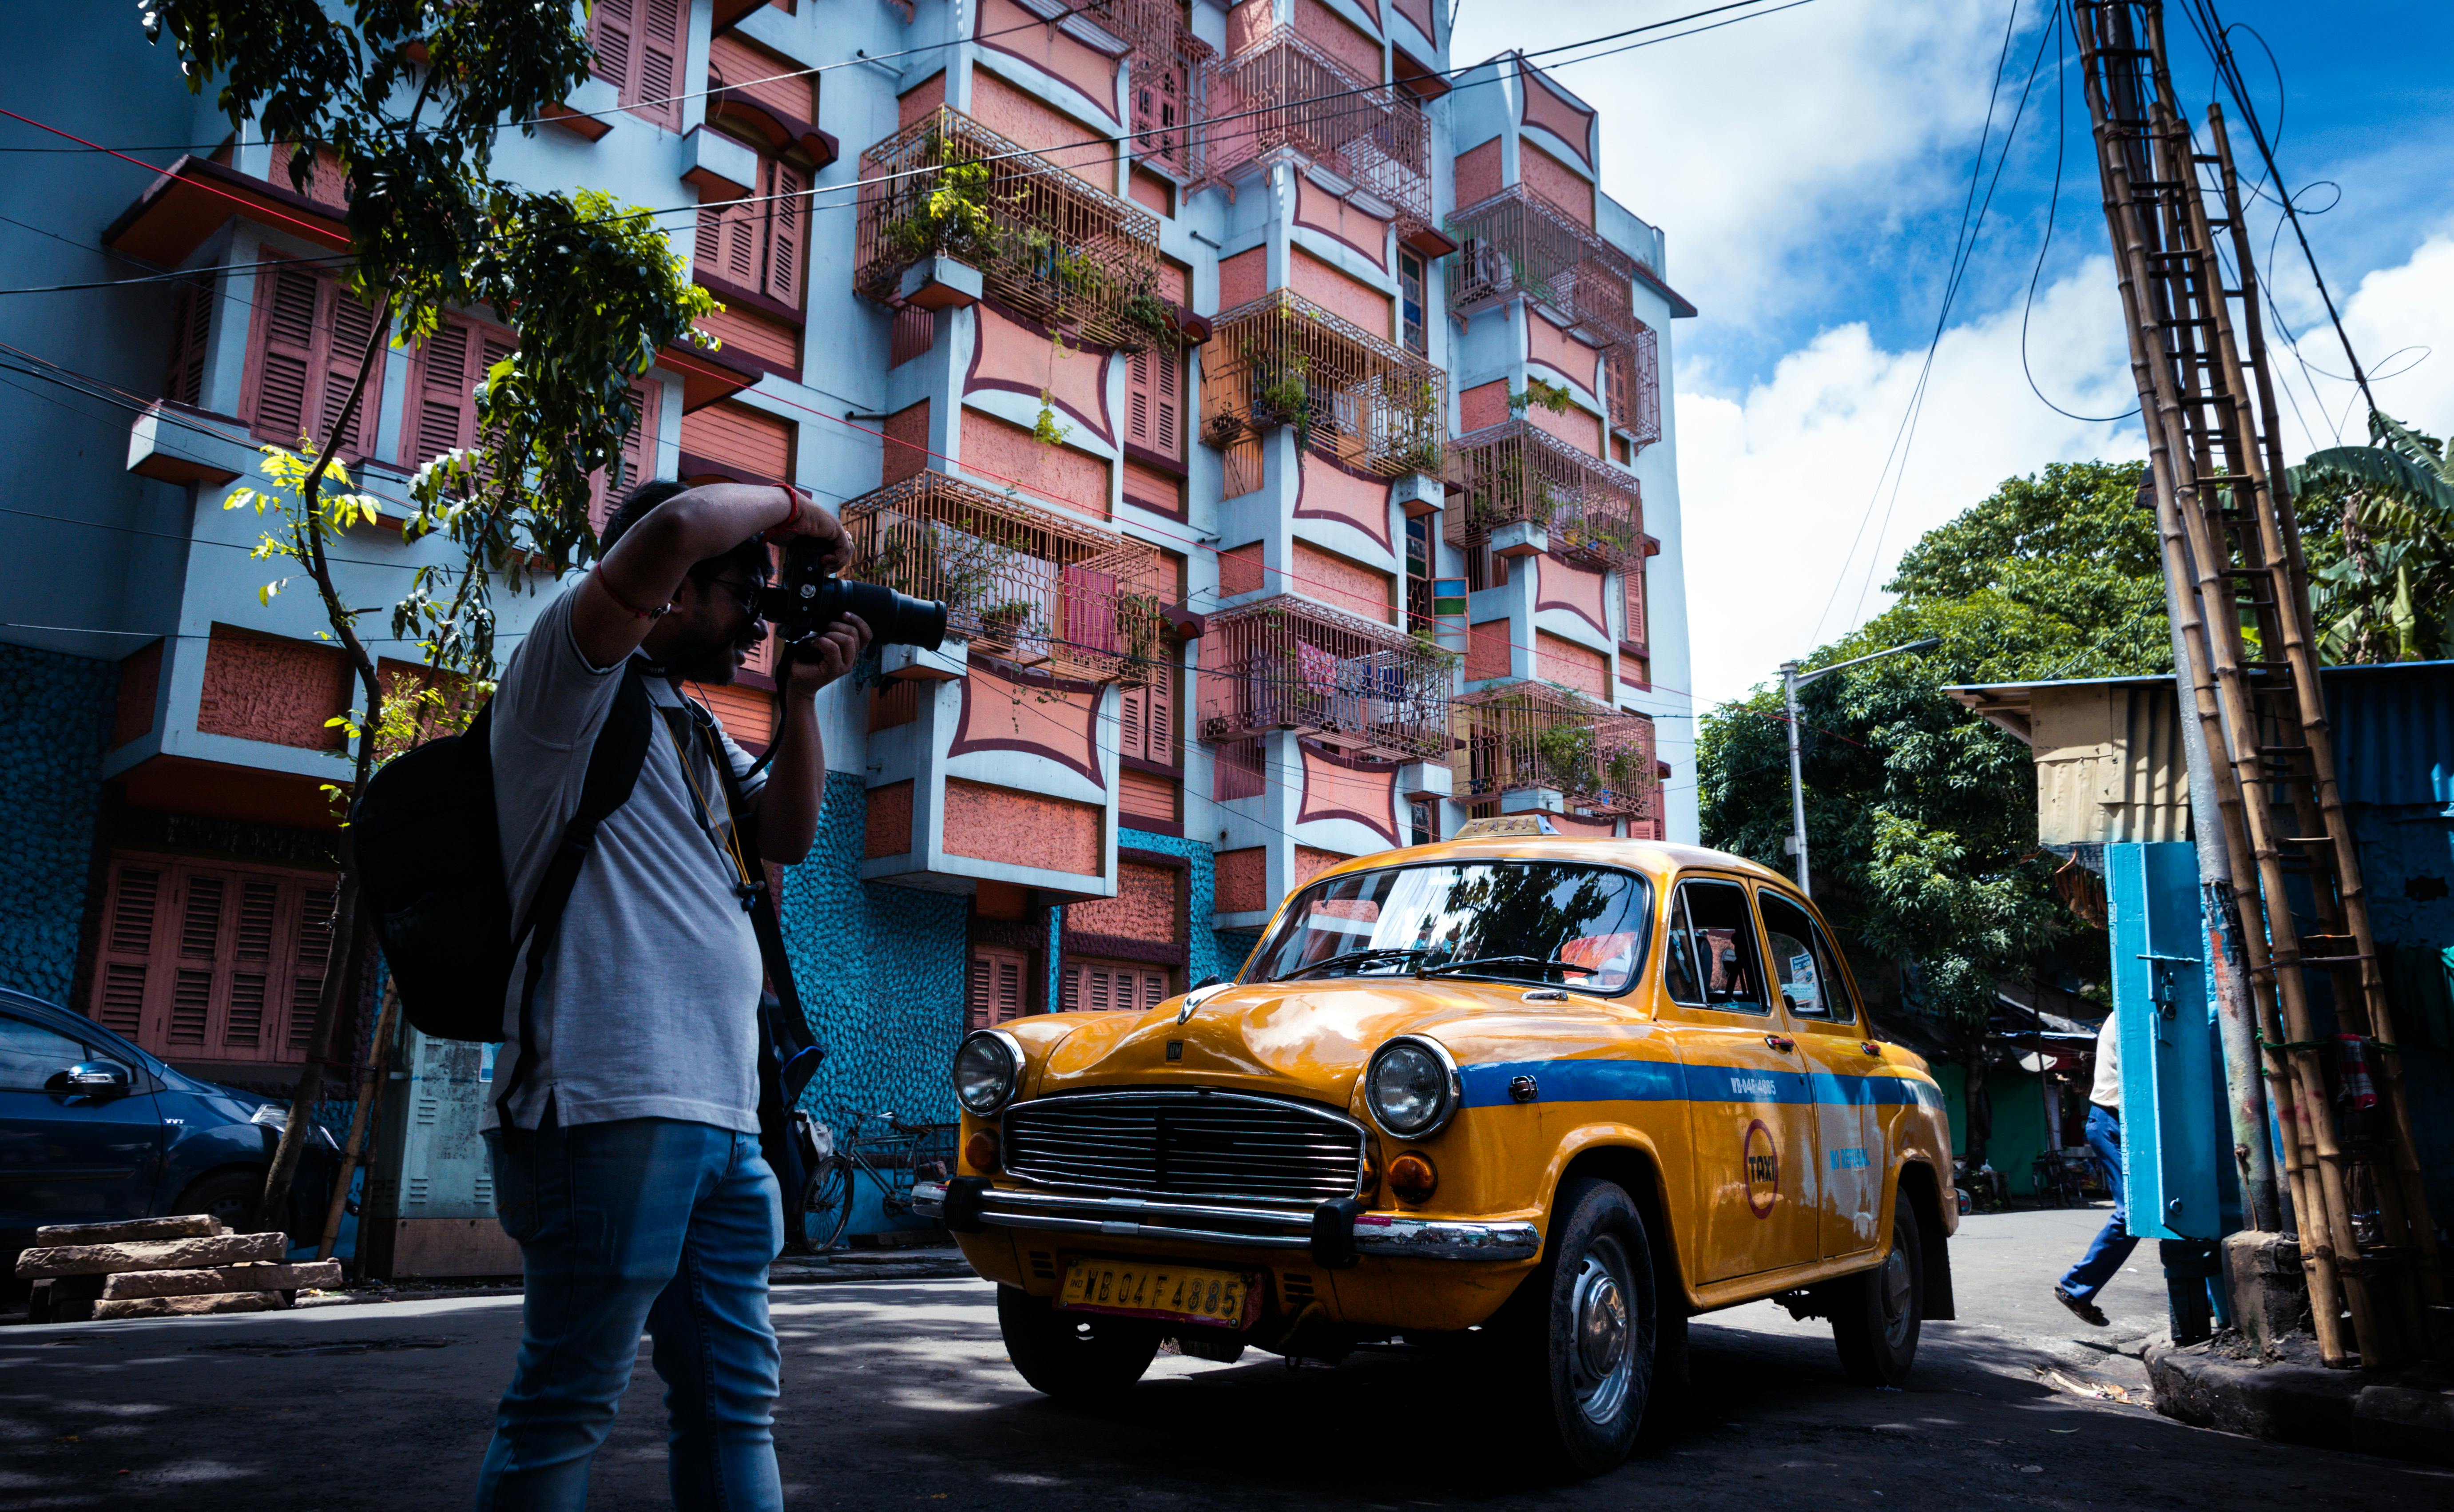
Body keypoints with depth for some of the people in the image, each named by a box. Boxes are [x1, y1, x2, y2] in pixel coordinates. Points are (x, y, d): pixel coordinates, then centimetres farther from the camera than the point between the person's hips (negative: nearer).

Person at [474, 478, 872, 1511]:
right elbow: (674, 530, -19)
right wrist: (785, 506, -2)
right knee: (567, 1405, -1)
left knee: (733, 1399, 13)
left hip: (722, 1117, 9)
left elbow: (788, 836, 18)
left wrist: (802, 696, 10)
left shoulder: (695, 731, 24)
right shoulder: (572, 681, -3)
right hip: (611, 1106, -9)